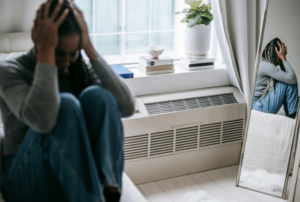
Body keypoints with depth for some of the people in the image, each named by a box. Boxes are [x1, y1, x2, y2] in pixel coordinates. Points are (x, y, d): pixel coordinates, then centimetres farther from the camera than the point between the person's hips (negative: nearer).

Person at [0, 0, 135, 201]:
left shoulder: (80, 69, 4)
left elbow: (127, 107, -14)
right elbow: (42, 119, -32)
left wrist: (90, 49, -15)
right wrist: (46, 51, -26)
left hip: (76, 175, 4)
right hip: (30, 179, -3)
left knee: (96, 95, -22)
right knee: (65, 104, -31)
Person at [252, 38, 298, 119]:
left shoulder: (266, 65, 13)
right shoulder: (266, 65, -17)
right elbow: (292, 78, -19)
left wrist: (283, 58, 9)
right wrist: (283, 58, -10)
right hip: (258, 108, -10)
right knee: (290, 82, -12)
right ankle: (293, 116, -2)